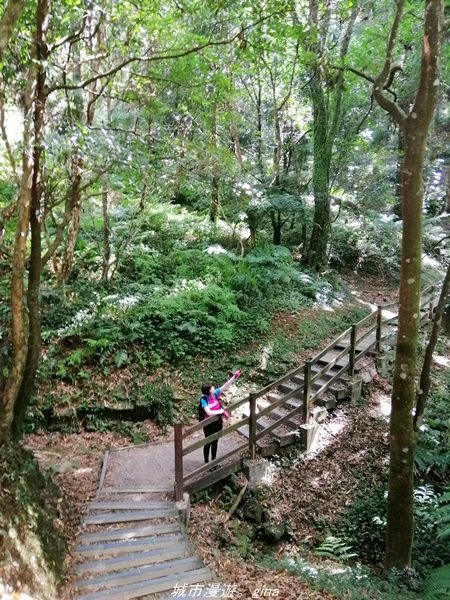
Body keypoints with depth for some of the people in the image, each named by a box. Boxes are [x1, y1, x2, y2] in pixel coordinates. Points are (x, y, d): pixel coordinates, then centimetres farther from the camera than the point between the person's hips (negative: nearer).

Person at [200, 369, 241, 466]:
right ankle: (206, 462, 31)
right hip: (209, 424, -6)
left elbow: (226, 386, -16)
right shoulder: (204, 400, -26)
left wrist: (234, 377, -28)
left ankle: (213, 461, 39)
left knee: (215, 442, 21)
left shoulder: (215, 394, -10)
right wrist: (222, 411, -30)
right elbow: (209, 412, -35)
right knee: (208, 443, 12)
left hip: (218, 422, 6)